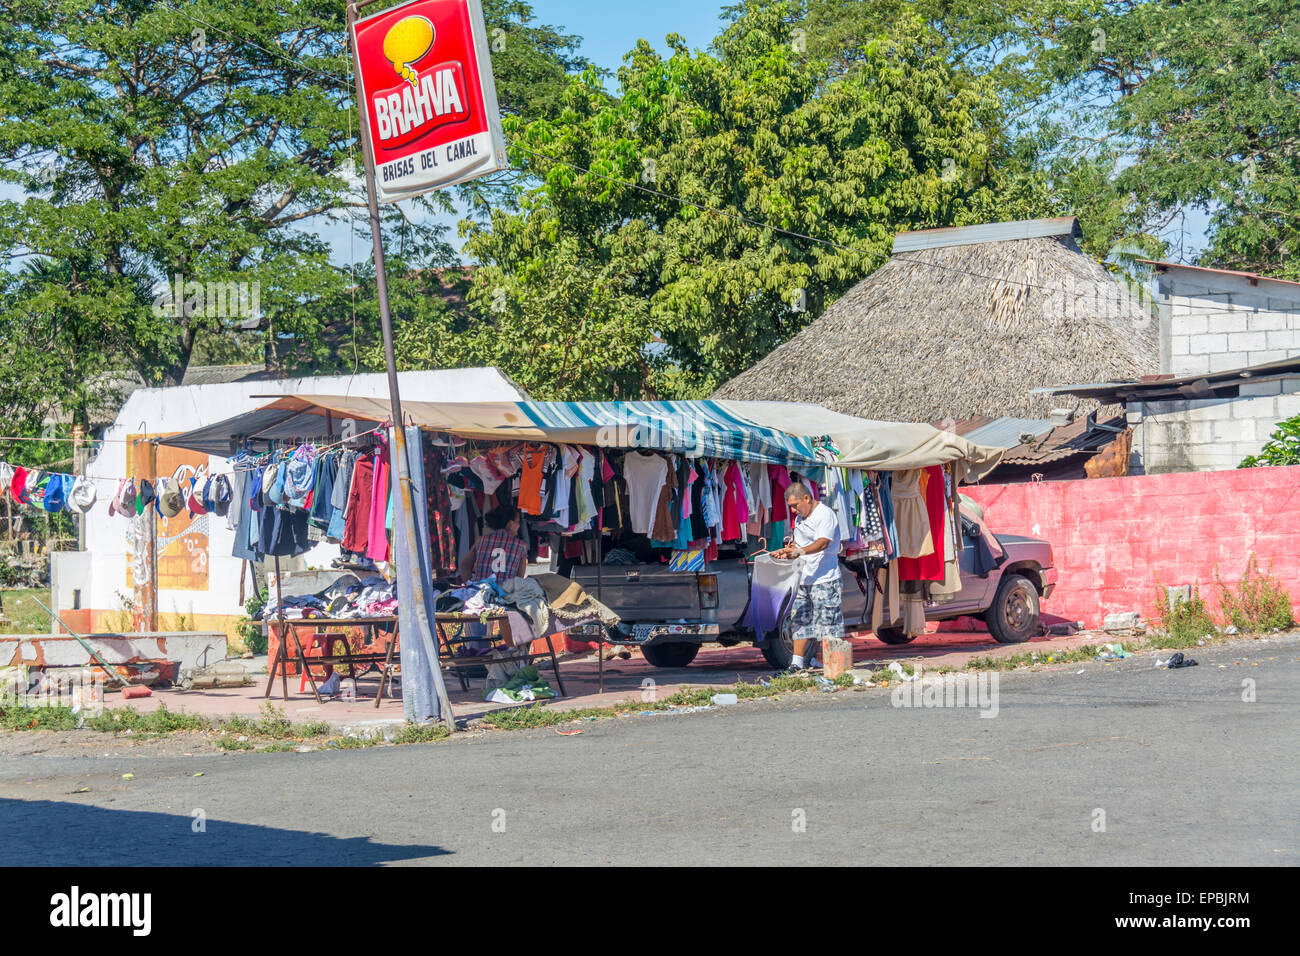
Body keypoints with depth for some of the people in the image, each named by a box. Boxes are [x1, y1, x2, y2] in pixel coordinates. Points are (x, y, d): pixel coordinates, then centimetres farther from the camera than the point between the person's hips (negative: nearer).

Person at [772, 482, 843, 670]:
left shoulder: (825, 515, -10)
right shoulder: (799, 518, 19)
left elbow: (823, 542, -24)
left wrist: (801, 551, -38)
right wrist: (787, 551, 9)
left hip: (824, 579, -8)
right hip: (803, 579, 8)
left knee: (826, 622, -7)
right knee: (799, 621, 6)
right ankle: (797, 661, 9)